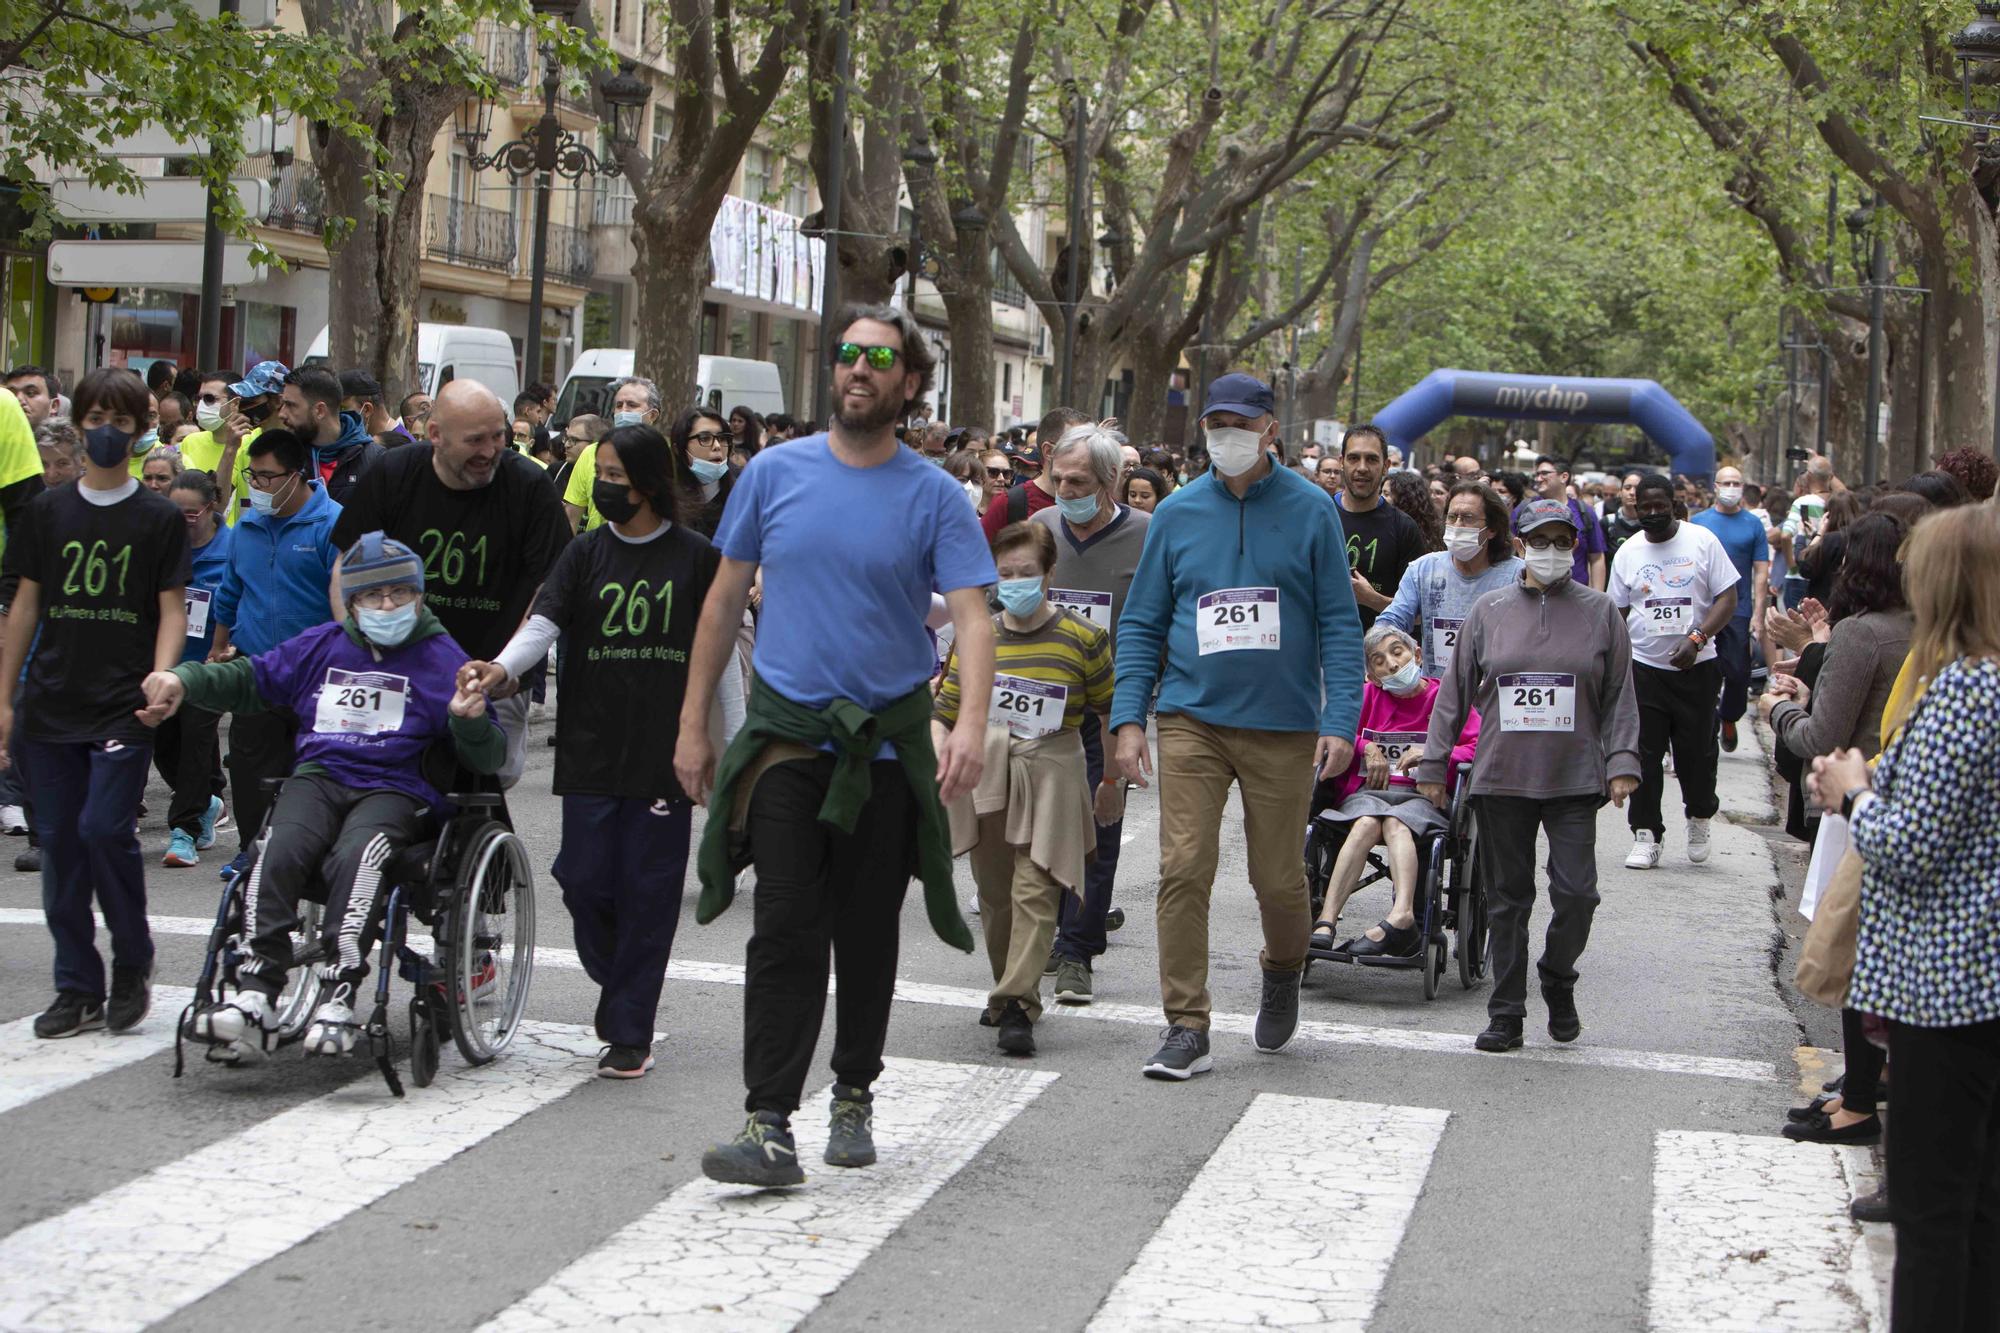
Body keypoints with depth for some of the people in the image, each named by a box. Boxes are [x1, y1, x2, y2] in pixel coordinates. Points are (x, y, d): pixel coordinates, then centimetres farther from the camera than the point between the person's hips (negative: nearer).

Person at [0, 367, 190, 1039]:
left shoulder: (160, 518, 2)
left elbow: (171, 610, 1)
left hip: (124, 707, -3)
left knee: (105, 829, -15)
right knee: (59, 843, 3)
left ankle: (132, 964, 6)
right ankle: (79, 989, 12)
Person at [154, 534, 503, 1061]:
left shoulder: (443, 659, 10)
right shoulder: (322, 646, 23)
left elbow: (485, 759, 5)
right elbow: (249, 680, 30)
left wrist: (470, 721, -17)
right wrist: (184, 680, 13)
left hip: (395, 789, -3)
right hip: (318, 777, 3)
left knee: (355, 856, -36)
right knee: (277, 853, -28)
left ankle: (339, 996, -44)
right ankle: (255, 997, -36)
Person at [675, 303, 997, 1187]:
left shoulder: (933, 496, -2)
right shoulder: (776, 473, 3)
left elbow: (971, 617, -11)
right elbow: (725, 600, 9)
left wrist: (971, 725, -28)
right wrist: (693, 724, 8)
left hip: (888, 742, 0)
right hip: (788, 734, 0)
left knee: (868, 936, 11)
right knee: (786, 932, -8)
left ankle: (854, 1098, 30)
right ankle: (769, 1127, -10)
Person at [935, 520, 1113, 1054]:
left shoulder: (1083, 636, -1)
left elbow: (1110, 709, 8)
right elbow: (945, 712, 10)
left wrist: (1112, 781, 12)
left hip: (1051, 774, -4)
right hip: (985, 774, 4)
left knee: (1035, 892, -13)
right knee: (994, 891, 10)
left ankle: (1017, 1006, -18)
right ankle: (1009, 989, 28)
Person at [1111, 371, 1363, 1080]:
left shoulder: (1310, 510, 1)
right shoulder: (1178, 513, 6)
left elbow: (1339, 623, 1)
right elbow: (1142, 622, 9)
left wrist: (1341, 720, -9)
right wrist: (1129, 717, -2)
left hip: (1283, 727, -1)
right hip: (1191, 720, 1)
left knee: (1278, 877, 6)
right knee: (1184, 870, -9)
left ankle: (1282, 972, 38)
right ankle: (1186, 1028, -2)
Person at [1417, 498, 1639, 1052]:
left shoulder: (1599, 611, 6)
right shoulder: (1490, 610, 7)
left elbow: (1620, 696, 7)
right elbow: (1455, 692, 10)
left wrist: (1622, 763, -2)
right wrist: (1433, 762, 9)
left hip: (1574, 778, -1)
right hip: (1500, 777, 1)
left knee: (1576, 893, -7)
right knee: (1507, 897, 5)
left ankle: (1557, 980, 21)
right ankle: (1506, 1013, 13)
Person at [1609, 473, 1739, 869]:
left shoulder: (1702, 541, -1)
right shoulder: (1628, 552, 7)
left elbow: (1727, 598, -3)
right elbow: (1616, 614, 12)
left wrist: (1696, 639, -16)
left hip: (1696, 668, -2)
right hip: (1644, 668, 2)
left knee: (1696, 751, 2)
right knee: (1644, 754, -2)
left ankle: (1699, 816, 29)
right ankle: (1646, 835, 5)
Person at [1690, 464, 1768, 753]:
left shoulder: (1752, 524, 3)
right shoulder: (1698, 521, 4)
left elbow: (1760, 571, 2)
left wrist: (1758, 612, -6)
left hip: (1739, 610, 0)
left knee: (1738, 672, 0)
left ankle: (1729, 718, 24)